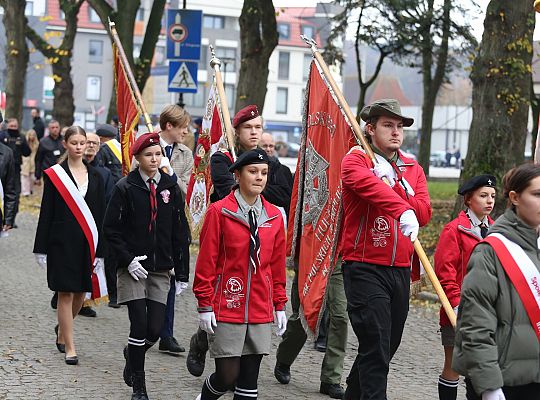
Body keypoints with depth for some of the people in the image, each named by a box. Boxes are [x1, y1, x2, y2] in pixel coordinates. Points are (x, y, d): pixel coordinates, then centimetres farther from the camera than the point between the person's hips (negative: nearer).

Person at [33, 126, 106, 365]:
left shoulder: (95, 176, 8)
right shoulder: (54, 175, -1)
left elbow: (100, 213, 8)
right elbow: (46, 213, -1)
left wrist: (99, 250, 4)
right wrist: (41, 248, -4)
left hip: (87, 242, 4)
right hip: (62, 240, -3)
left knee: (80, 293, 10)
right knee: (66, 294, -4)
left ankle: (62, 329, 37)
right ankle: (69, 348, 1)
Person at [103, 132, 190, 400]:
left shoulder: (170, 187, 5)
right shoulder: (125, 187, -3)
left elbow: (180, 232, 8)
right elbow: (111, 228, -1)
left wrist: (181, 272, 6)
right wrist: (127, 259, -12)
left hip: (160, 269, 3)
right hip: (133, 267, -3)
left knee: (155, 328, -2)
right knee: (140, 325, -9)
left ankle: (132, 353, 32)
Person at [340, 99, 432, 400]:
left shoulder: (413, 170, 15)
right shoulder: (356, 160, -4)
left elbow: (424, 213, 0)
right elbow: (371, 186, -27)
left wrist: (392, 183, -12)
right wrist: (403, 210, -43)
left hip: (400, 270, 7)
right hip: (365, 267, -6)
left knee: (387, 346, 16)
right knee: (376, 347, -13)